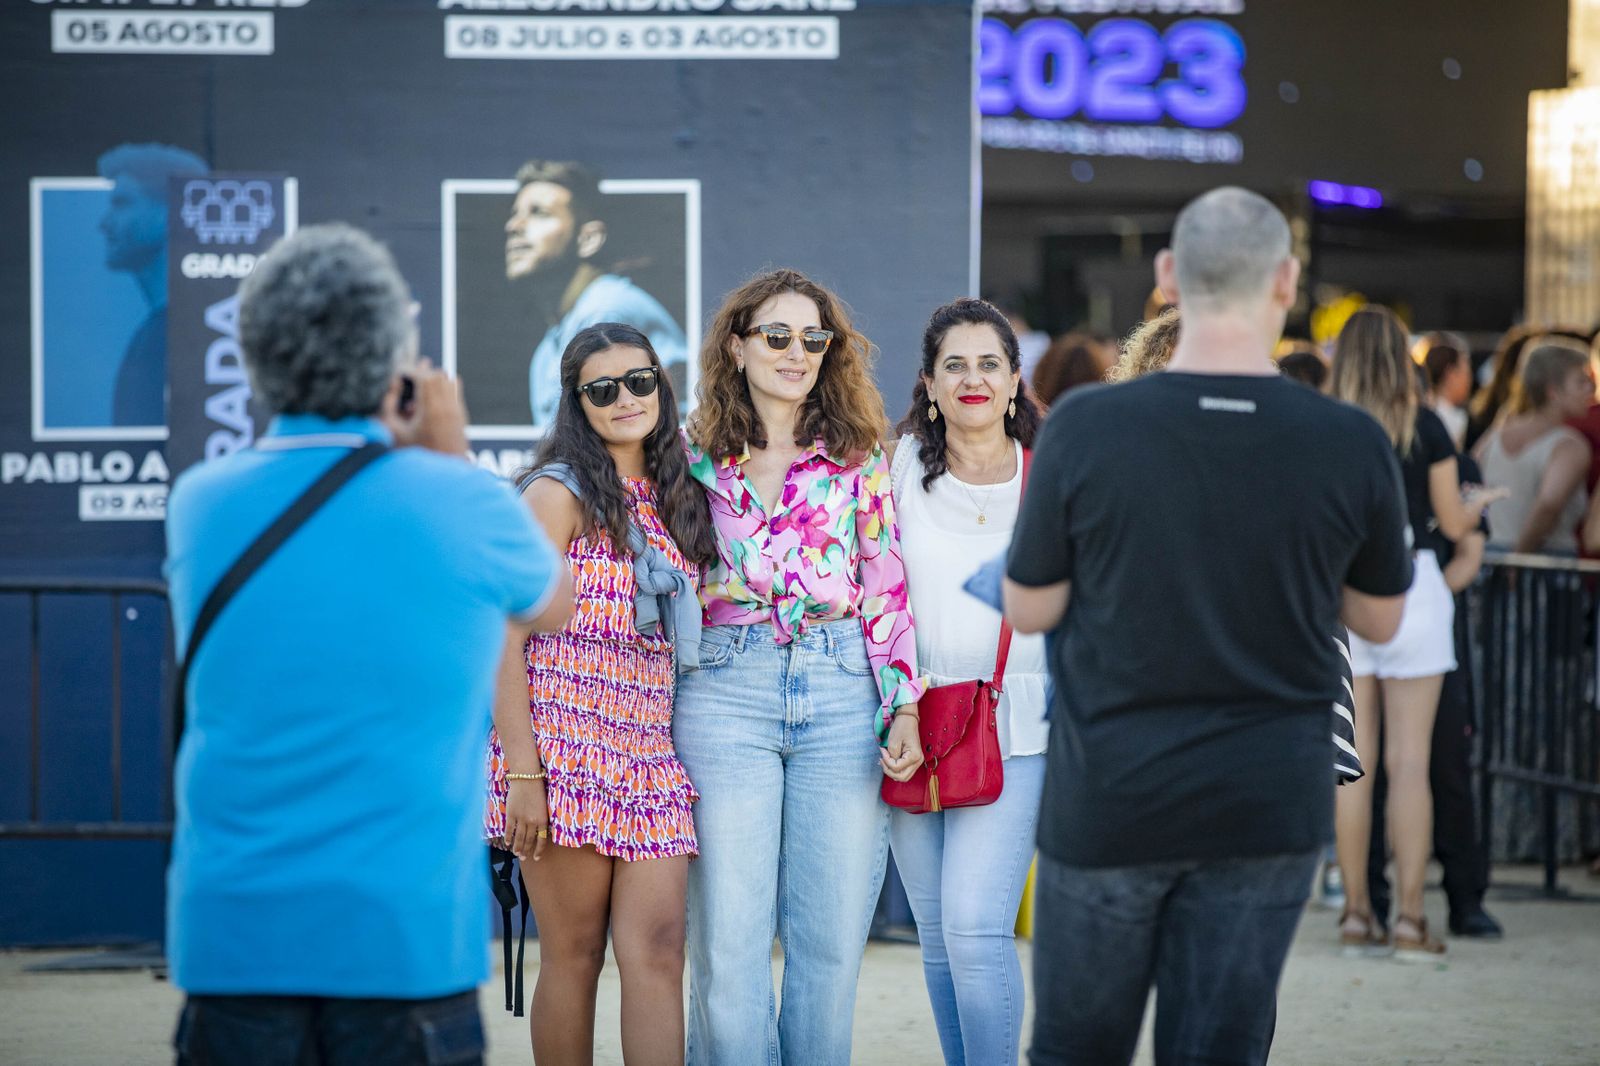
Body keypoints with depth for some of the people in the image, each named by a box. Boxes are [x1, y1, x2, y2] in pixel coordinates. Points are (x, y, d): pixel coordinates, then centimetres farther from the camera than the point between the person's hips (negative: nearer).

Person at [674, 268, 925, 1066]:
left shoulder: (859, 457, 9)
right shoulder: (695, 454, 8)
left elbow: (887, 586, 7)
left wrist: (904, 711, -3)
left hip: (844, 694, 1)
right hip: (726, 692, -1)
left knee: (832, 939, 2)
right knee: (728, 938, -3)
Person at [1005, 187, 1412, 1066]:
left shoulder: (1084, 428, -12)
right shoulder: (1351, 446, -9)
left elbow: (1029, 609, -2)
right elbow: (1380, 620, 5)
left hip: (1106, 802, -1)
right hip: (1270, 805, 1)